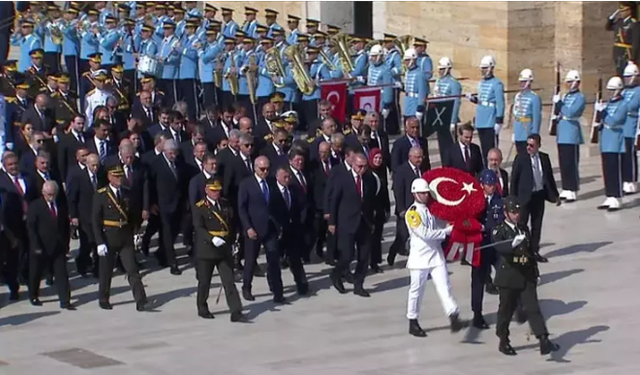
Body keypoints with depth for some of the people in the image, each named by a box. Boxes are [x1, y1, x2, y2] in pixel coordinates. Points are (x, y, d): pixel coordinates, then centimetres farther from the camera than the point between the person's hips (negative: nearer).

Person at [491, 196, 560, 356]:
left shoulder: (524, 228, 11)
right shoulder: (499, 231, -7)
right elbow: (499, 248, -29)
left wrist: (535, 271, 20)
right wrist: (513, 243, -47)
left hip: (527, 276, 4)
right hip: (509, 278, -4)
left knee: (533, 308, -6)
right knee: (506, 309, 8)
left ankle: (544, 341, -16)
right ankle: (504, 342, 25)